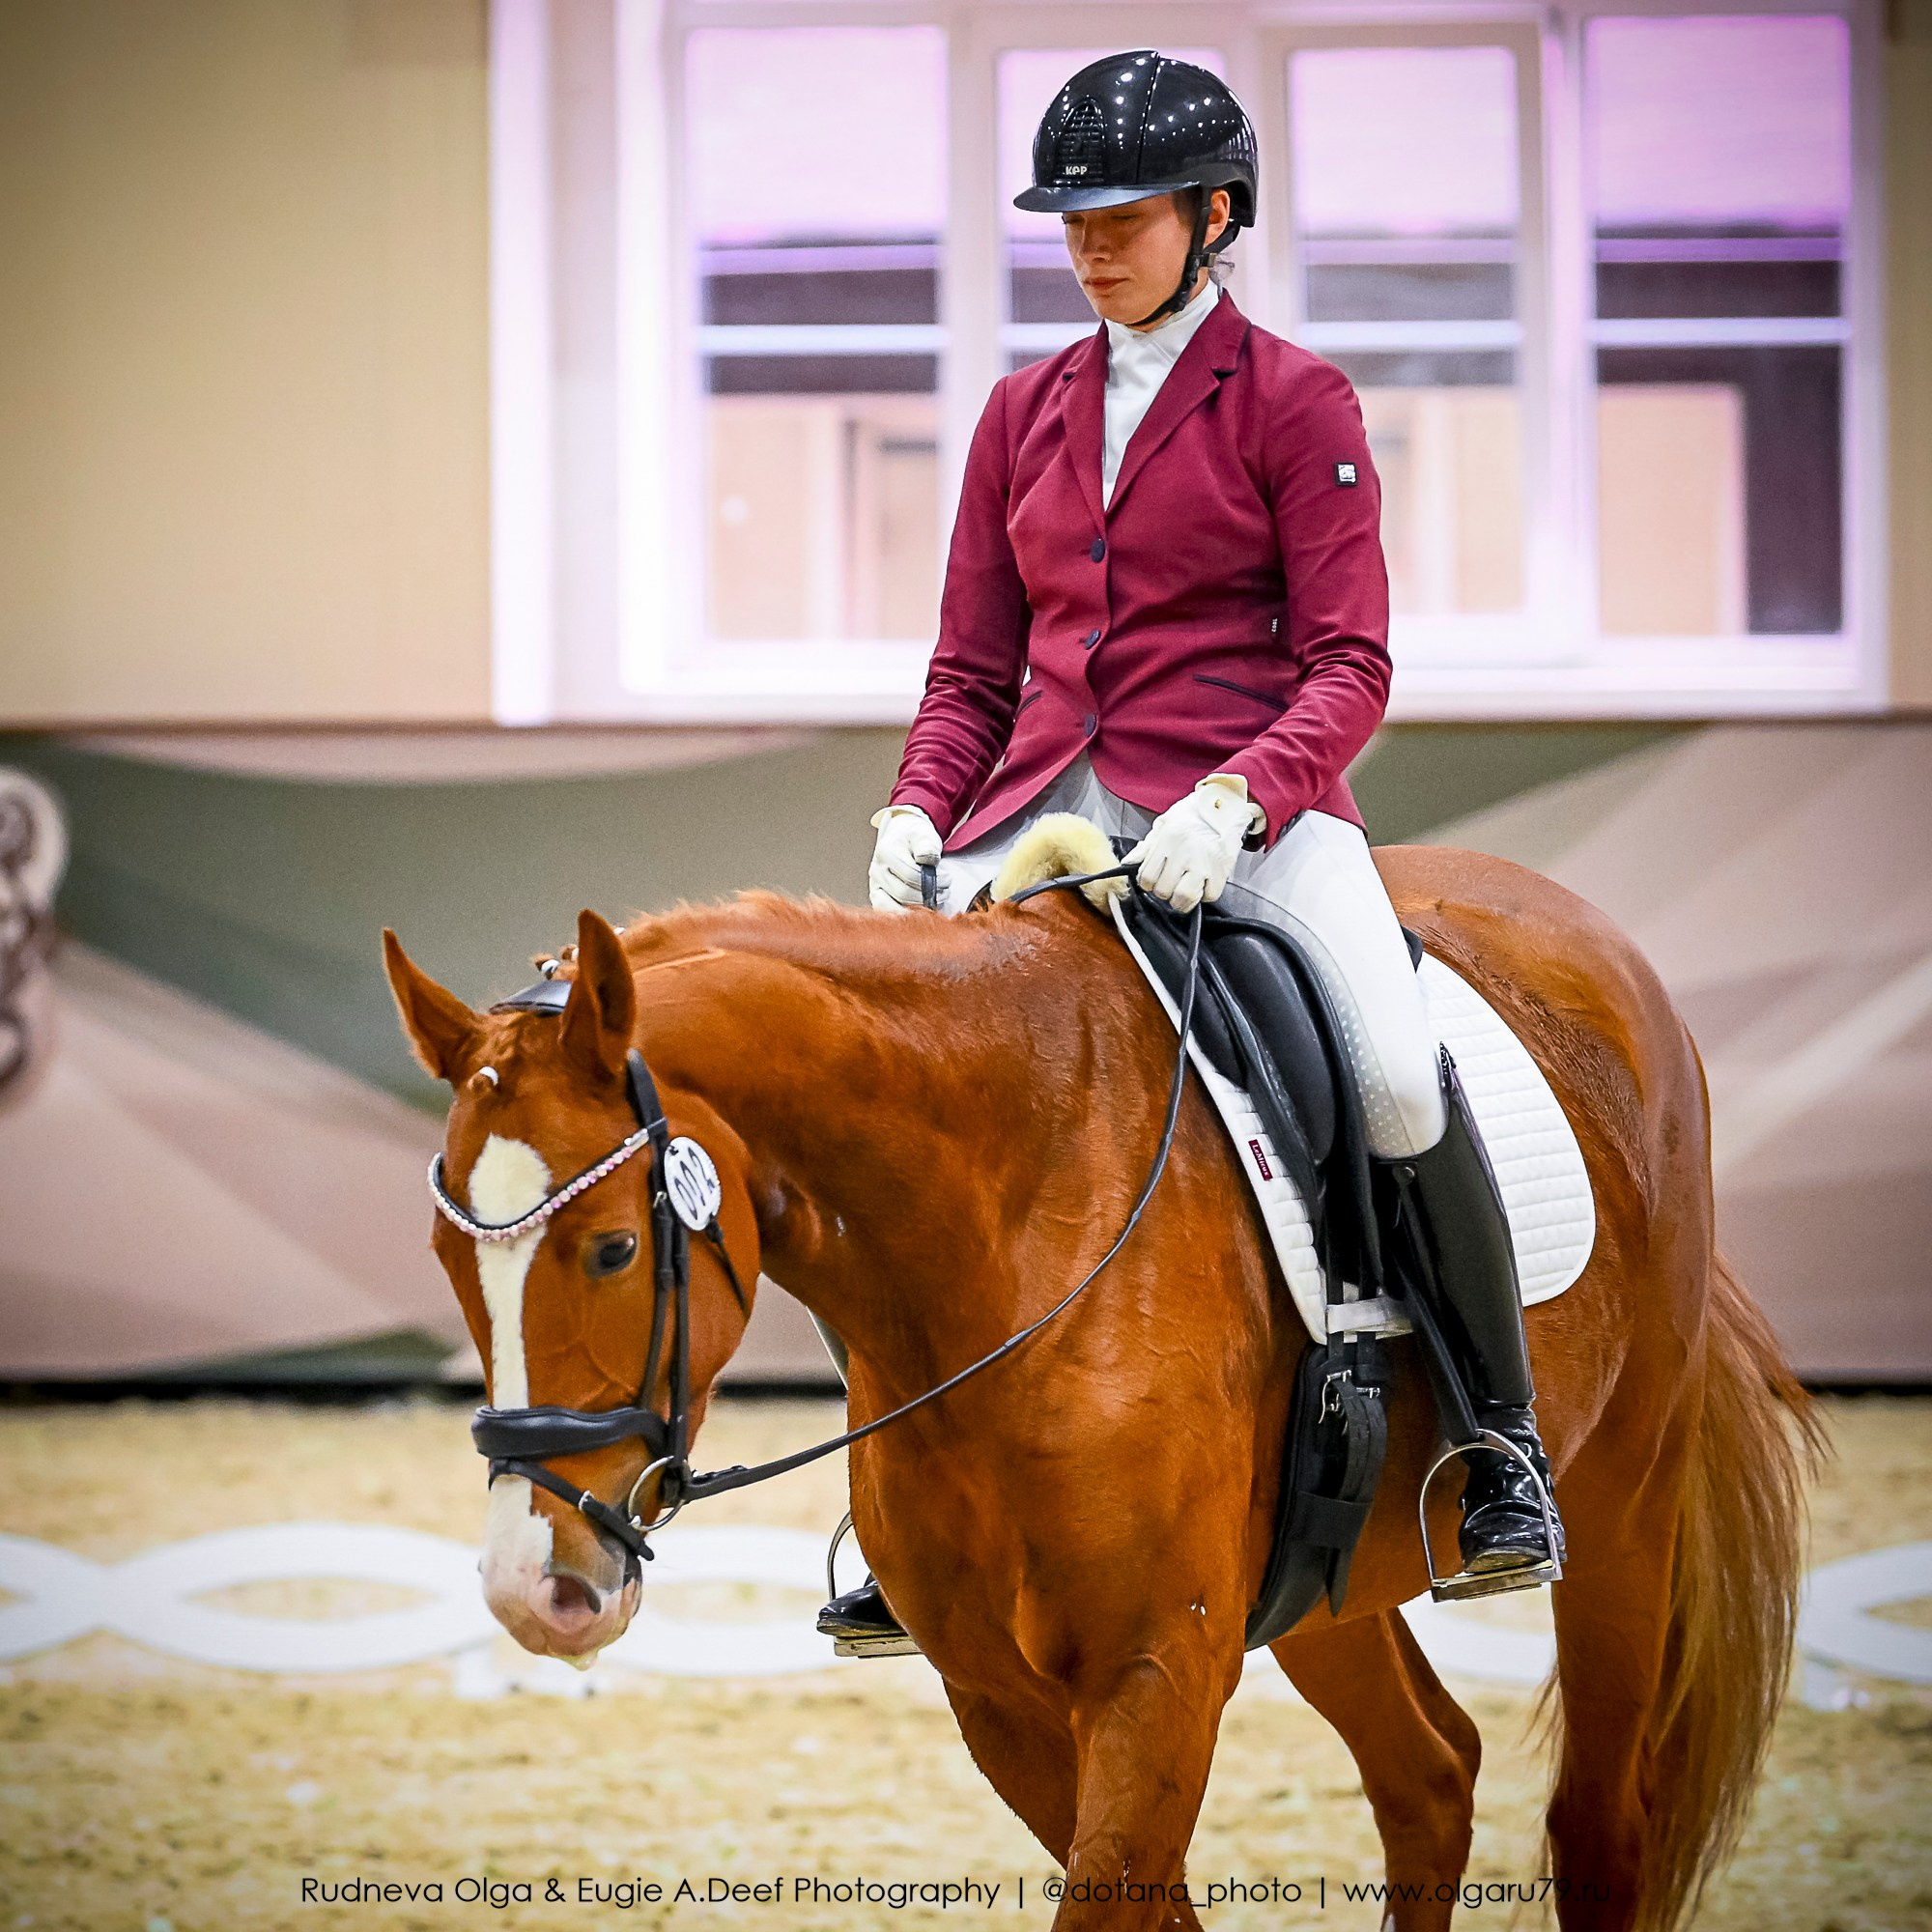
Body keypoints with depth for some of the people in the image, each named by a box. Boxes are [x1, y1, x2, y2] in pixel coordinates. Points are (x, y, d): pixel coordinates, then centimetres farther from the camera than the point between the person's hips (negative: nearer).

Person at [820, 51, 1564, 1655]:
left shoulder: (1297, 403, 3)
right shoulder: (1025, 413, 17)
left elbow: (1348, 667, -5)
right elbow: (974, 669, 18)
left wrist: (1233, 803, -23)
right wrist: (922, 814, -2)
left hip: (1246, 800, -5)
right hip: (1052, 802, 5)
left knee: (1398, 1072, -30)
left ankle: (1502, 1444, -10)